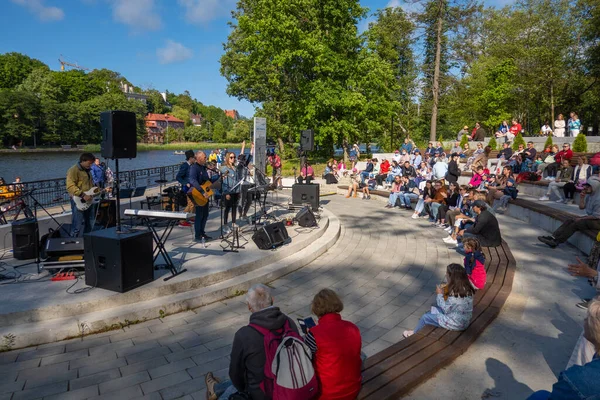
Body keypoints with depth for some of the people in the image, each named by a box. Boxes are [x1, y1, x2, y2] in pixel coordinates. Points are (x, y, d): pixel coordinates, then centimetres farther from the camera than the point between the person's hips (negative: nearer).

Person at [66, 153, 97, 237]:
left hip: (89, 201, 9)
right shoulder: (73, 170, -10)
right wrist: (83, 195, -26)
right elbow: (70, 186, -21)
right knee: (78, 227, -7)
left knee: (90, 226, 12)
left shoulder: (88, 170, 18)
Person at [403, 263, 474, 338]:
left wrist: (440, 294, -9)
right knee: (432, 311, 22)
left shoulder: (455, 292, -29)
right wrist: (445, 293, 1)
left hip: (455, 324, -8)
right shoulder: (466, 288, -3)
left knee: (425, 317, 7)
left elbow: (446, 309, -19)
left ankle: (414, 333, 33)